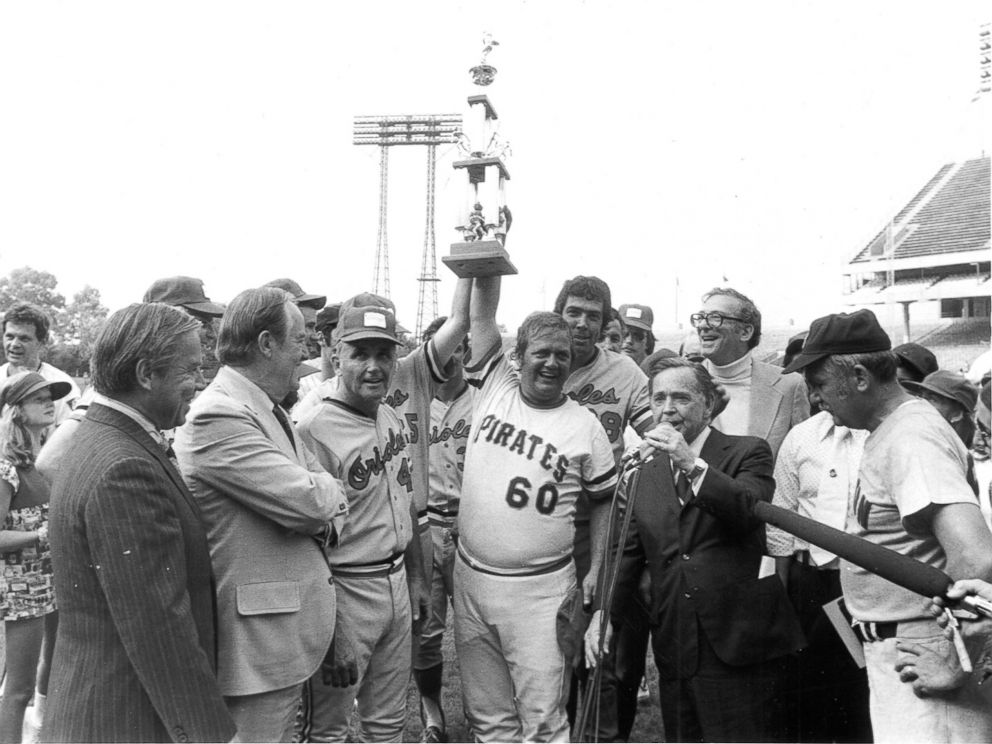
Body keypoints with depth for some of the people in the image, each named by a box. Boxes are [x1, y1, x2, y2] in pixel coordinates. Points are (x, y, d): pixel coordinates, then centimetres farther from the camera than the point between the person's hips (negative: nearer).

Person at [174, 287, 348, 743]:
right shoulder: (218, 416, -20)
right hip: (254, 649, -10)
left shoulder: (268, 411, 13)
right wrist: (323, 486, -2)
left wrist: (326, 519, -8)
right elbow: (309, 500, -24)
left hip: (290, 636, 10)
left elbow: (331, 499, 14)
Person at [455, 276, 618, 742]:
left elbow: (603, 498, 7)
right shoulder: (495, 389, 3)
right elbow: (482, 314, 1)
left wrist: (596, 570, 0)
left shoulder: (585, 428, -1)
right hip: (472, 580, 3)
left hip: (541, 590, -2)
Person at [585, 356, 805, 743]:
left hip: (739, 644, -4)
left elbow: (750, 510, -17)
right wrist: (603, 612, 0)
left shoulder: (747, 453, 1)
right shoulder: (647, 471, 13)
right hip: (675, 649, 4)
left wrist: (692, 464, -24)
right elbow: (628, 551, 13)